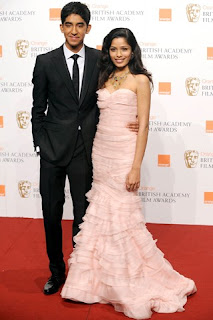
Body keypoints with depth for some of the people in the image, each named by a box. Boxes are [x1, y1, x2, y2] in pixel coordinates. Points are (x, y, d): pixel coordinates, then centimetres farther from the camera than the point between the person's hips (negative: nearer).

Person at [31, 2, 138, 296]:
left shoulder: (100, 60, 2)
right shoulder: (45, 62, 0)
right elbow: (38, 109, 4)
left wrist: (129, 124, -6)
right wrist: (40, 145, -1)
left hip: (85, 148, 0)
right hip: (53, 149, 0)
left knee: (83, 214, 9)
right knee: (51, 213, 9)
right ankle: (56, 271, 28)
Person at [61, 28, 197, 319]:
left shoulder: (140, 80, -4)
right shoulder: (105, 79, 13)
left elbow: (143, 125, -9)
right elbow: (100, 116, 15)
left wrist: (136, 166, -16)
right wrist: (95, 155, 7)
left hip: (124, 153, -6)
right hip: (100, 151, 6)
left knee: (123, 218, -2)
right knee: (100, 216, 9)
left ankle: (135, 287, 15)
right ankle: (99, 281, 23)